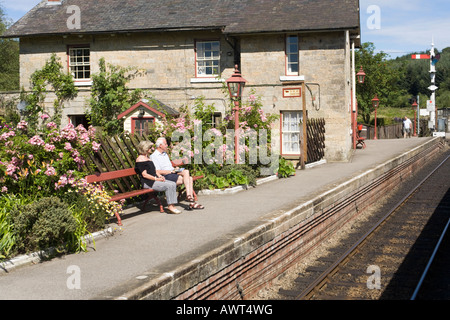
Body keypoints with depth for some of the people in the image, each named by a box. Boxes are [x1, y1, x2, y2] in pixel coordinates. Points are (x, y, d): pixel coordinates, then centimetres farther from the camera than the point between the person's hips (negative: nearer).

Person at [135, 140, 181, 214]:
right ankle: (170, 206, -18)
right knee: (169, 186, -24)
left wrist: (160, 176, 5)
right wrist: (156, 179, -17)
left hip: (154, 179, 10)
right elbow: (144, 175, -16)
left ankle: (171, 205, -11)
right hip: (147, 183, -10)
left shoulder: (147, 157, 21)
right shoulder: (140, 159, -10)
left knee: (173, 184, -7)